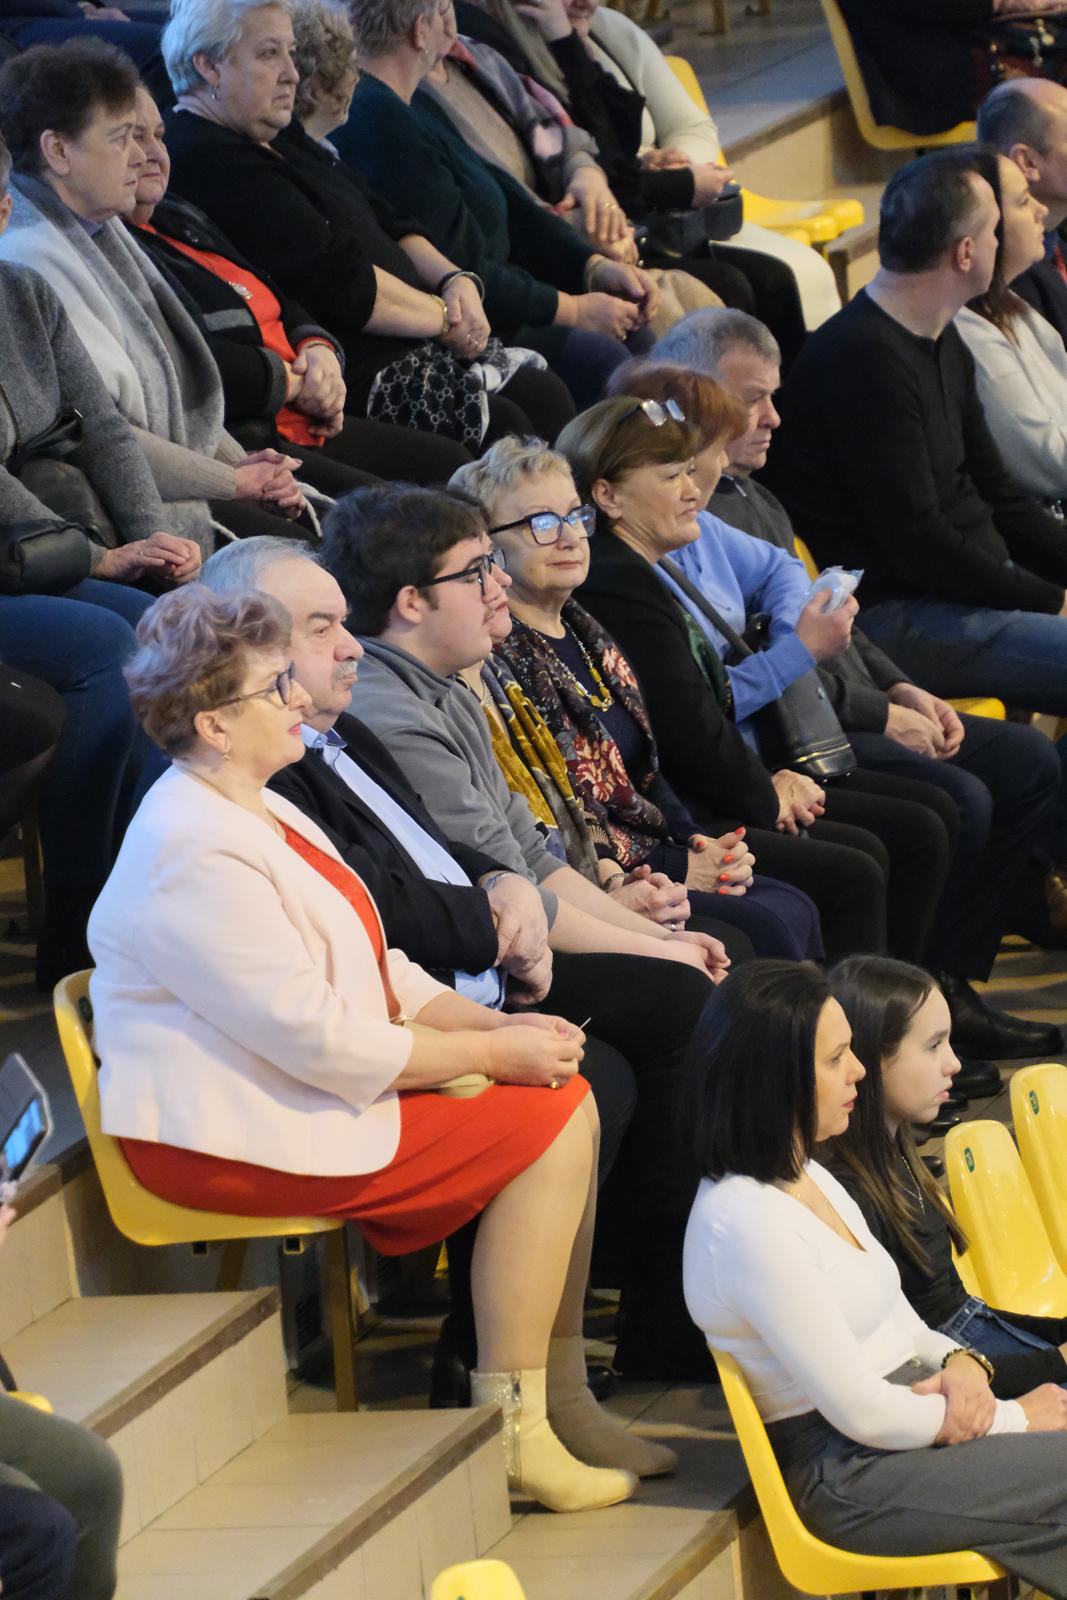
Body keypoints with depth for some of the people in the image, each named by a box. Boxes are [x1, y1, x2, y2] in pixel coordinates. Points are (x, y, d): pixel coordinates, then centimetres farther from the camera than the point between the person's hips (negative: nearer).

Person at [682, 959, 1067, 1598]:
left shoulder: (808, 1179, 11)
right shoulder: (747, 1224, -20)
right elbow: (864, 1413, -19)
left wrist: (961, 1363, -5)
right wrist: (1015, 1418, -9)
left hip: (911, 1416, 9)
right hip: (847, 1475, -9)